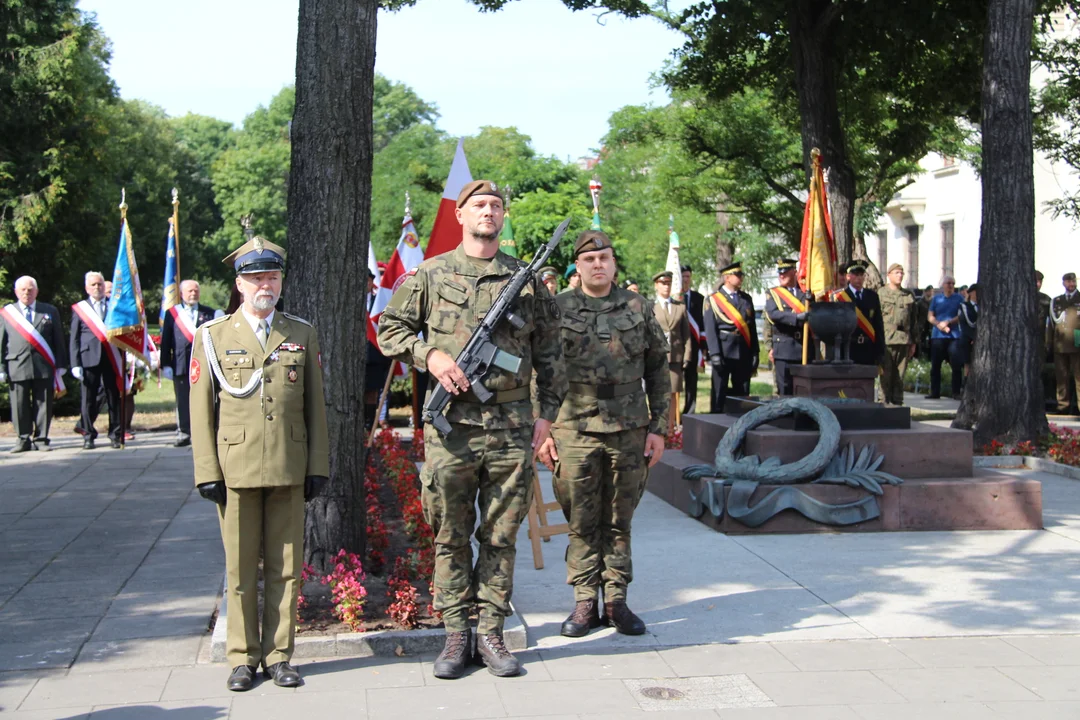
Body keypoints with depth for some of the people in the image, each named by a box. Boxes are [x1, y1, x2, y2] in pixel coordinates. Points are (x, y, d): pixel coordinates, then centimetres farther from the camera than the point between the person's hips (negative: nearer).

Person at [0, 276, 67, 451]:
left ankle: (41, 439, 8)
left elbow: (58, 339, 10)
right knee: (20, 405, 0)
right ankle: (23, 439, 9)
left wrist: (60, 365, 4)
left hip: (44, 367, 0)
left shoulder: (50, 311, 12)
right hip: (17, 367, 0)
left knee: (43, 404, 1)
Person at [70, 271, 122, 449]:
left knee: (114, 398, 2)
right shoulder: (79, 309, 9)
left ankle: (115, 434, 9)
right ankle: (88, 435, 11)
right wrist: (75, 364, -3)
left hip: (111, 359, 0)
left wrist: (122, 359, 0)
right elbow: (74, 339, 6)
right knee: (89, 399, 2)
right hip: (89, 358, 0)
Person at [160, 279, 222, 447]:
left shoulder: (209, 313, 9)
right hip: (181, 364, 0)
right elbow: (165, 341, 5)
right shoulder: (172, 313, 8)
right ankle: (183, 433, 13)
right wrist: (165, 365, 0)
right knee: (183, 402, 5)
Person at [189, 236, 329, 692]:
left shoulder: (303, 335, 9)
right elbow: (201, 410, 3)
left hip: (289, 470, 1)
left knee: (285, 567, 6)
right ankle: (243, 657, 16)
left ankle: (278, 655, 17)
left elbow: (315, 406, 9)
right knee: (240, 569, 5)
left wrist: (318, 465, 4)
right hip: (236, 470, -1)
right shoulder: (213, 336, 5)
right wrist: (207, 472, -3)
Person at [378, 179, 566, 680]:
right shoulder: (431, 274, 5)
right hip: (451, 425, -1)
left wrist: (548, 411, 6)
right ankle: (455, 634, 17)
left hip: (512, 427, 1)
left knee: (501, 536, 7)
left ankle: (491, 634, 18)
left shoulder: (527, 278, 9)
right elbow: (390, 328, 8)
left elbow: (549, 352, 12)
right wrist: (430, 355, -9)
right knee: (450, 536, 6)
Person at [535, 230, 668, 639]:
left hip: (630, 432, 1)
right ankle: (585, 604, 12)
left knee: (619, 522, 7)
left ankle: (616, 601, 16)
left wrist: (658, 428, 5)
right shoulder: (558, 310, 3)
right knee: (582, 524, 3)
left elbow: (659, 372, 10)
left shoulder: (639, 309, 7)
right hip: (575, 432, -1)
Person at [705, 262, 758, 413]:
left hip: (743, 353, 4)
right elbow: (710, 330, -6)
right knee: (719, 393, 0)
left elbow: (752, 328, 13)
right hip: (723, 352, -4)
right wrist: (714, 354, -14)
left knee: (742, 394, 7)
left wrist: (754, 354, 8)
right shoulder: (714, 300, 0)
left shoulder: (747, 299, 13)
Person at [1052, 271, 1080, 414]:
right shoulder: (1056, 301, 17)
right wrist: (1049, 342, 7)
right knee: (1061, 376, 4)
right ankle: (1063, 405, 8)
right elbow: (1053, 322, 16)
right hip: (1060, 344, 3)